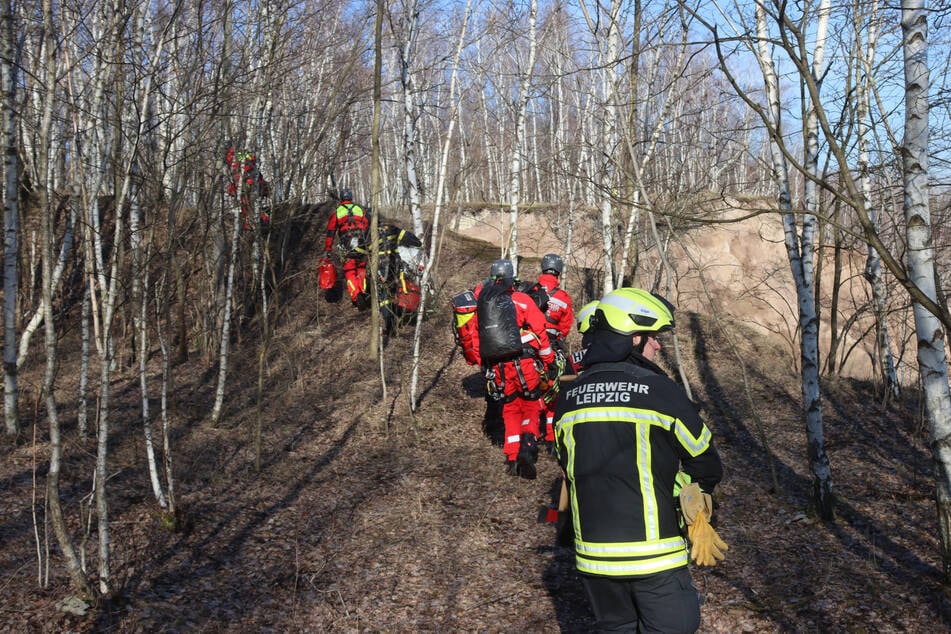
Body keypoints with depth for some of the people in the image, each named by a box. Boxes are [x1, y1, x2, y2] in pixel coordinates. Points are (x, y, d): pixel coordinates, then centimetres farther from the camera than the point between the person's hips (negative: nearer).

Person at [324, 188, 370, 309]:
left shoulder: (336, 212, 11)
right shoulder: (360, 210, 15)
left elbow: (330, 232, 9)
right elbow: (367, 227, 12)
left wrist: (327, 249, 12)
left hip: (347, 246, -2)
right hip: (362, 245, 2)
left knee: (350, 273, 0)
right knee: (361, 269, 17)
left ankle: (356, 296, -17)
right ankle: (363, 291, 5)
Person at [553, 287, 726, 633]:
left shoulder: (568, 396, 3)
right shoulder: (659, 390, -12)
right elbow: (706, 462, -2)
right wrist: (698, 491, 19)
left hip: (594, 553, 5)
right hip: (654, 553, -5)